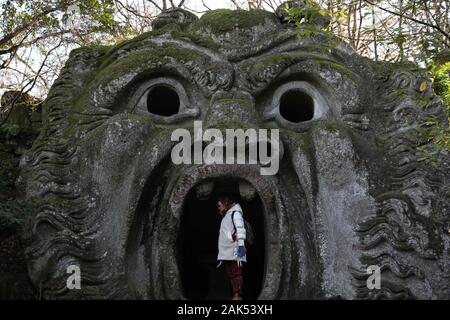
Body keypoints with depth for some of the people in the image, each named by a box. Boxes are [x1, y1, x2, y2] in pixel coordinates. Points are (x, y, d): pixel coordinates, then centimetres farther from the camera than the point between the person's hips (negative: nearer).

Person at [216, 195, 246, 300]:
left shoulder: (235, 213, -2)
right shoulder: (226, 216, 26)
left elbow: (241, 229, -15)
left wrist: (241, 245, -25)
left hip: (234, 250, -9)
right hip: (226, 251, 9)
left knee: (236, 273, -11)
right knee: (231, 274, 6)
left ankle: (237, 296, -15)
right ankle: (235, 296, 6)